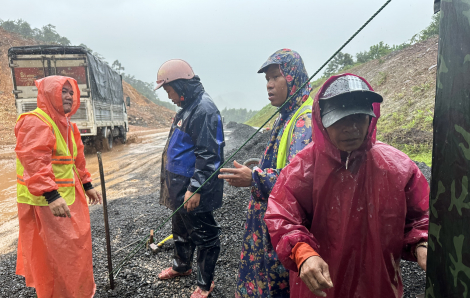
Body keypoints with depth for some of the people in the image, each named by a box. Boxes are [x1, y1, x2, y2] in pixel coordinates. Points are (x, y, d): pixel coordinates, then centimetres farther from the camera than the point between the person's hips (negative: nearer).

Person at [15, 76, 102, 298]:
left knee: (76, 245, 20)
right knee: (53, 253, 1)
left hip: (69, 197, 10)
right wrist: (51, 195, -33)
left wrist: (87, 186, 21)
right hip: (44, 202, -10)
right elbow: (33, 161, -26)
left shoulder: (67, 125, 15)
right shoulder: (35, 122, -16)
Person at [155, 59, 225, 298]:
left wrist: (194, 188, -24)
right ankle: (181, 265, 48)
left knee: (204, 235, 8)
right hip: (181, 185, 10)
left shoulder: (204, 109, -21)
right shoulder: (188, 106, 12)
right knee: (180, 228, 26)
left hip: (194, 190, -10)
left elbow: (208, 155, -25)